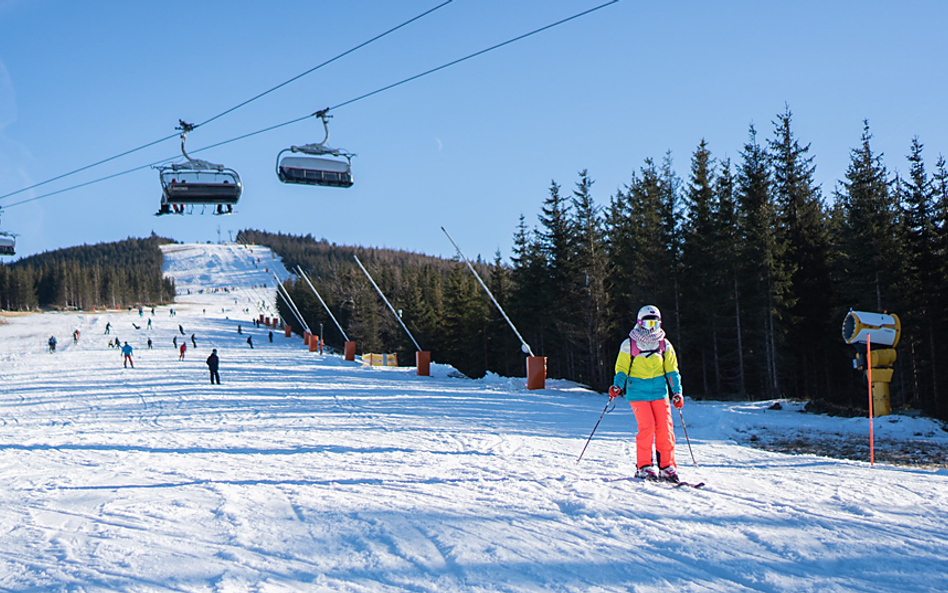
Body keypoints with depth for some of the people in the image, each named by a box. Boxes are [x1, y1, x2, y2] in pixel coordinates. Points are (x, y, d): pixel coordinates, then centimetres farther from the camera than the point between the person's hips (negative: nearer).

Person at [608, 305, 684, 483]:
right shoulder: (629, 344, 2)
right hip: (637, 391, -3)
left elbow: (672, 369, 14)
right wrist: (617, 386, -10)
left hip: (659, 390, 3)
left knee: (665, 427, -6)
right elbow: (621, 368, 6)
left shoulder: (664, 344, 10)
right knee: (647, 426, -14)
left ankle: (667, 466, 4)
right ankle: (644, 467, -2)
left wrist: (677, 391, 5)